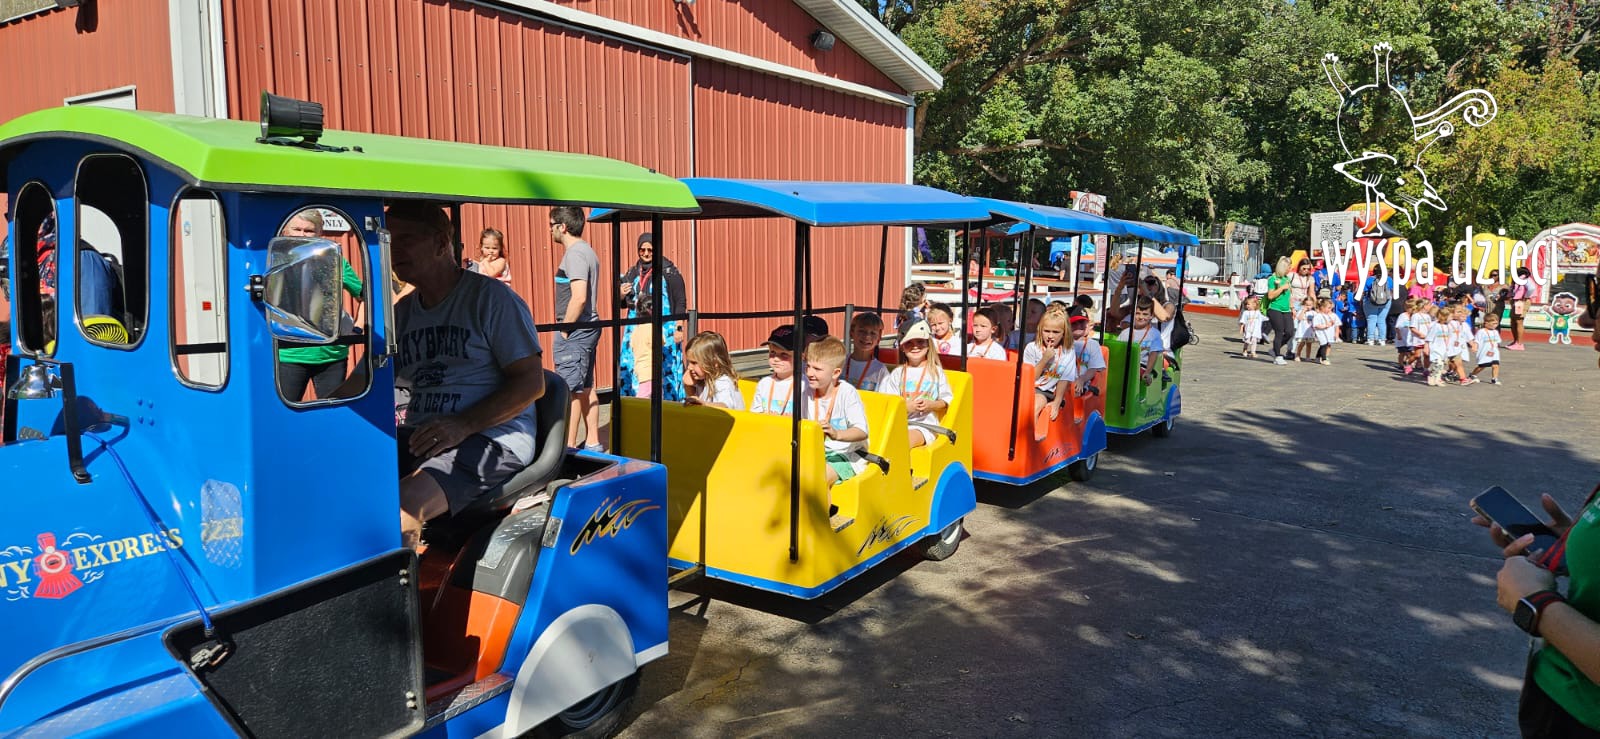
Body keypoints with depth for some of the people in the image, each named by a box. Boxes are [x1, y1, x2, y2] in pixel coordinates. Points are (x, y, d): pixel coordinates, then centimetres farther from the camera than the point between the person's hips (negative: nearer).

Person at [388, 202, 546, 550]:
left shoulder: (490, 297, -1)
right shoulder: (401, 312, 19)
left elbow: (531, 382, -7)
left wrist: (464, 424, -19)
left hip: (490, 438, -6)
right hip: (413, 439, 6)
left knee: (402, 506, -33)